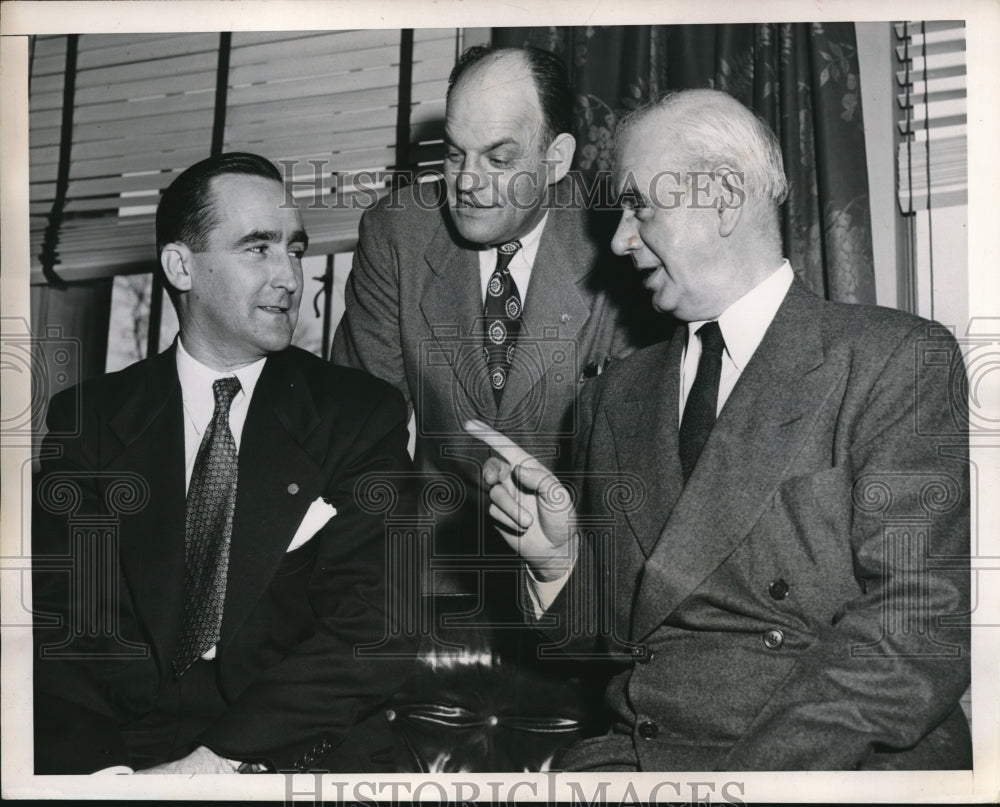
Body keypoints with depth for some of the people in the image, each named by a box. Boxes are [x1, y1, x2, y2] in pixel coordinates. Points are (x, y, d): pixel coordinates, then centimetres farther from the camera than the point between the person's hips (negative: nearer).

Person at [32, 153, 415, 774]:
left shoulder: (360, 415, 3)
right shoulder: (89, 418, 8)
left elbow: (371, 630, -6)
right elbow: (55, 622, 0)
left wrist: (220, 756, -17)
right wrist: (104, 767, -18)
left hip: (285, 748, -1)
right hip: (119, 742, 2)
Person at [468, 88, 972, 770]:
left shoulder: (901, 359, -1)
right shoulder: (619, 394, 16)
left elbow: (921, 630, -11)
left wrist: (750, 775, -19)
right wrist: (559, 559, -1)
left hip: (842, 765, -4)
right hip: (635, 752, 4)